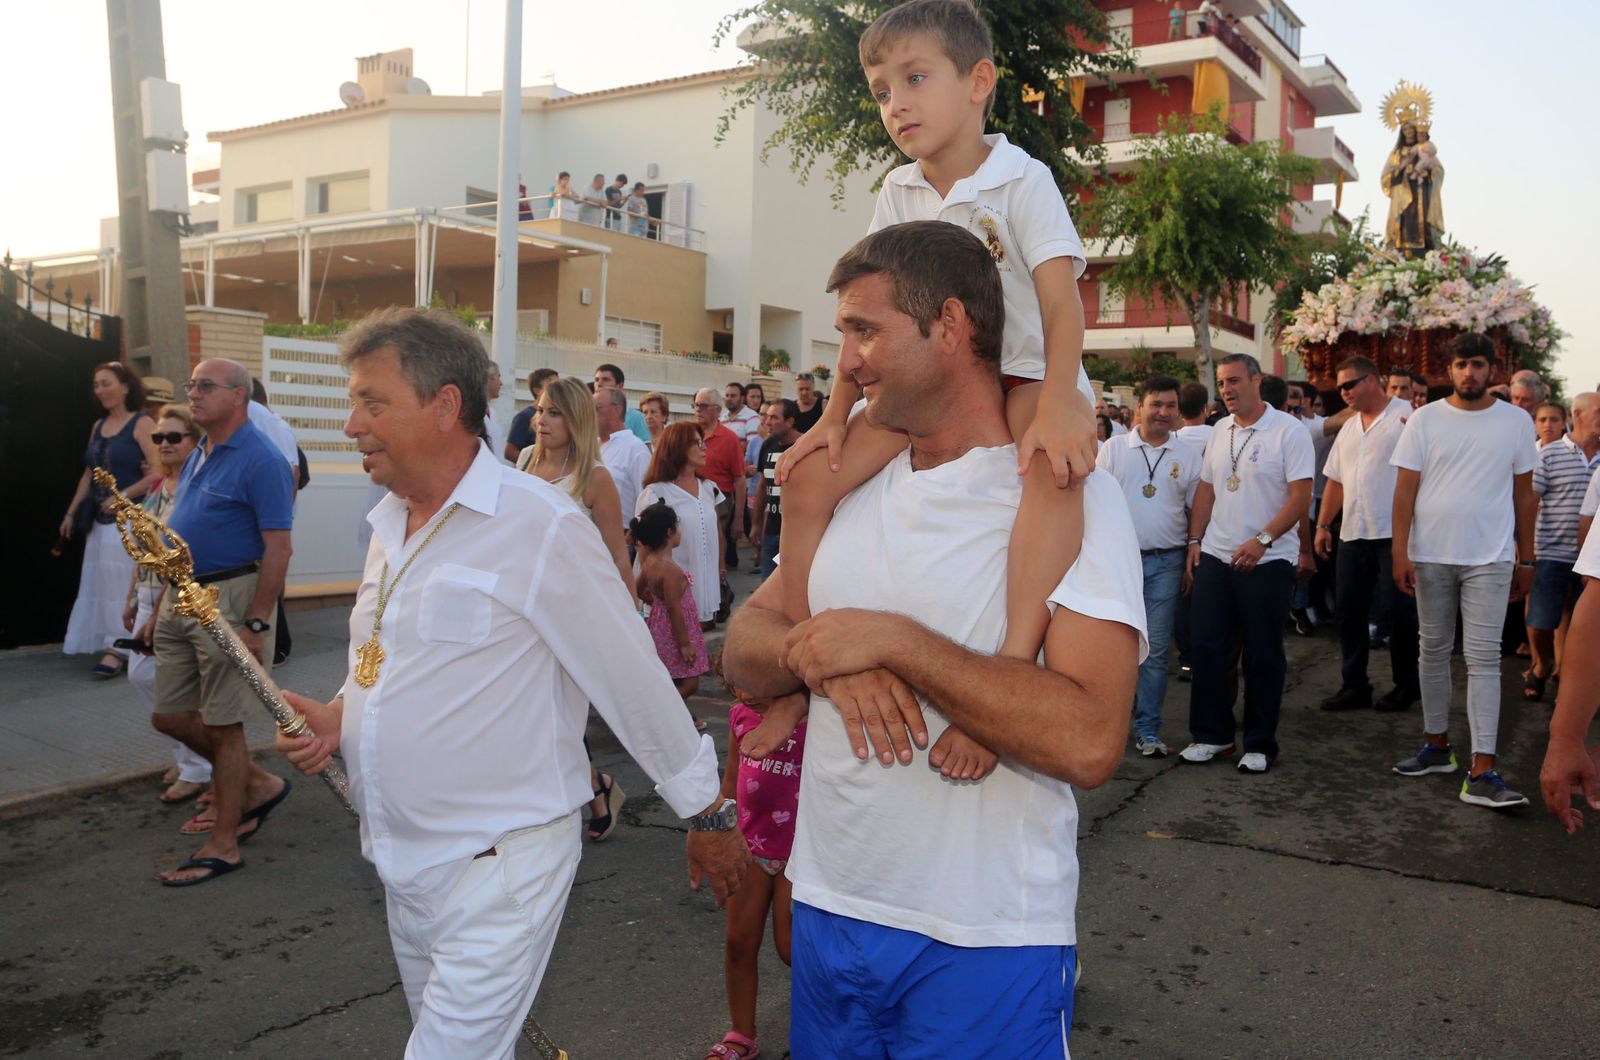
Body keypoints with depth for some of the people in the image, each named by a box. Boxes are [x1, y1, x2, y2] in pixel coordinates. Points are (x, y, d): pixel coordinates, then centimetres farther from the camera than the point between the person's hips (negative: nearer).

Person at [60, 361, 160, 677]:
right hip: (100, 518, 7)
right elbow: (88, 474, 19)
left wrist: (123, 496, -19)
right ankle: (110, 643, 16)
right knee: (101, 581, 8)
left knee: (122, 580, -6)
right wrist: (71, 512, 16)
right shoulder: (98, 426, 15)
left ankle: (119, 647, -1)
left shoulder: (142, 423, -7)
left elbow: (159, 472, -16)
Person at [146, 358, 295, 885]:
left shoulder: (261, 461, -13)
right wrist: (160, 609, 18)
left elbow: (277, 547, -18)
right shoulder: (196, 458, 15)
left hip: (230, 598, -9)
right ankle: (257, 784, 30)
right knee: (169, 715, 13)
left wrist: (256, 624, -22)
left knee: (222, 724, -1)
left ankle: (223, 844, 12)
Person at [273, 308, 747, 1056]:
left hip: (499, 867, -8)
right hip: (404, 864, 8)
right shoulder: (390, 525, 7)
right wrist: (338, 716, 0)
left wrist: (707, 815, -8)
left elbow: (635, 681, -14)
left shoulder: (540, 526, -18)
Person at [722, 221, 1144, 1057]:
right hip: (826, 905, 6)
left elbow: (1088, 741, -24)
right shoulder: (850, 488, 8)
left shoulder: (1068, 496, -13)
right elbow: (744, 655, 7)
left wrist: (891, 640, -22)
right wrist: (823, 652, -15)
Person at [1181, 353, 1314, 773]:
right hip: (1215, 556, 6)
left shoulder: (1288, 431, -8)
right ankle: (1212, 736, 18)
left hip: (1268, 561, -5)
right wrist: (1195, 540, 7)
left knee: (1263, 656, 4)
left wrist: (1262, 540, -20)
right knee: (1207, 648, 6)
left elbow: (1301, 497, -13)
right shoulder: (1221, 430, 11)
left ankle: (1261, 745, 16)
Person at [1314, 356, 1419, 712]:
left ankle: (1406, 685, 14)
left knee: (1398, 610, 0)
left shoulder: (1408, 415, -5)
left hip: (1394, 533, -7)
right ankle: (1354, 685, 16)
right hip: (1352, 535, 7)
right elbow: (1336, 480, 19)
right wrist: (1323, 525, 15)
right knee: (1349, 611, 7)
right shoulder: (1348, 427, 17)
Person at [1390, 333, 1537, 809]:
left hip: (1489, 559, -1)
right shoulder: (1425, 419, 1)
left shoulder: (1516, 422, 3)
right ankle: (1437, 746, 25)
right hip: (1430, 556, 1)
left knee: (1483, 659, -5)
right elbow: (1405, 489, 0)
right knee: (1433, 652, 10)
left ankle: (1481, 773, -6)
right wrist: (1400, 553, -7)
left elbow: (1523, 494, 7)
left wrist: (1525, 559, 6)